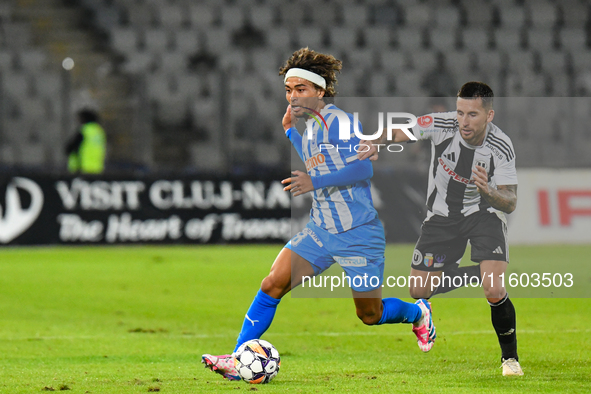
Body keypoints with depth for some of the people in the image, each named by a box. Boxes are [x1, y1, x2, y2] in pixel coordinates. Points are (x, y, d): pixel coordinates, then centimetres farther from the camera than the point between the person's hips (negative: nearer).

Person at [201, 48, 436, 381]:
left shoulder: (339, 120, -17)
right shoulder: (309, 126, 9)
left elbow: (363, 168, -26)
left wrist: (314, 182, -33)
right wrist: (289, 128, 15)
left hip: (359, 234, -7)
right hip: (320, 229, 7)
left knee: (370, 315, 6)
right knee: (273, 284, -11)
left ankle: (417, 313, 38)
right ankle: (238, 359, -8)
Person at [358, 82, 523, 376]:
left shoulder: (501, 147, -24)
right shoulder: (441, 125, -22)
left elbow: (510, 203, -22)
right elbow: (397, 133, -13)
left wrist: (487, 191, -43)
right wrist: (376, 143, -35)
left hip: (484, 214, -2)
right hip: (442, 216, 3)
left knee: (494, 291, -21)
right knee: (418, 292, 1)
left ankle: (510, 357, 3)